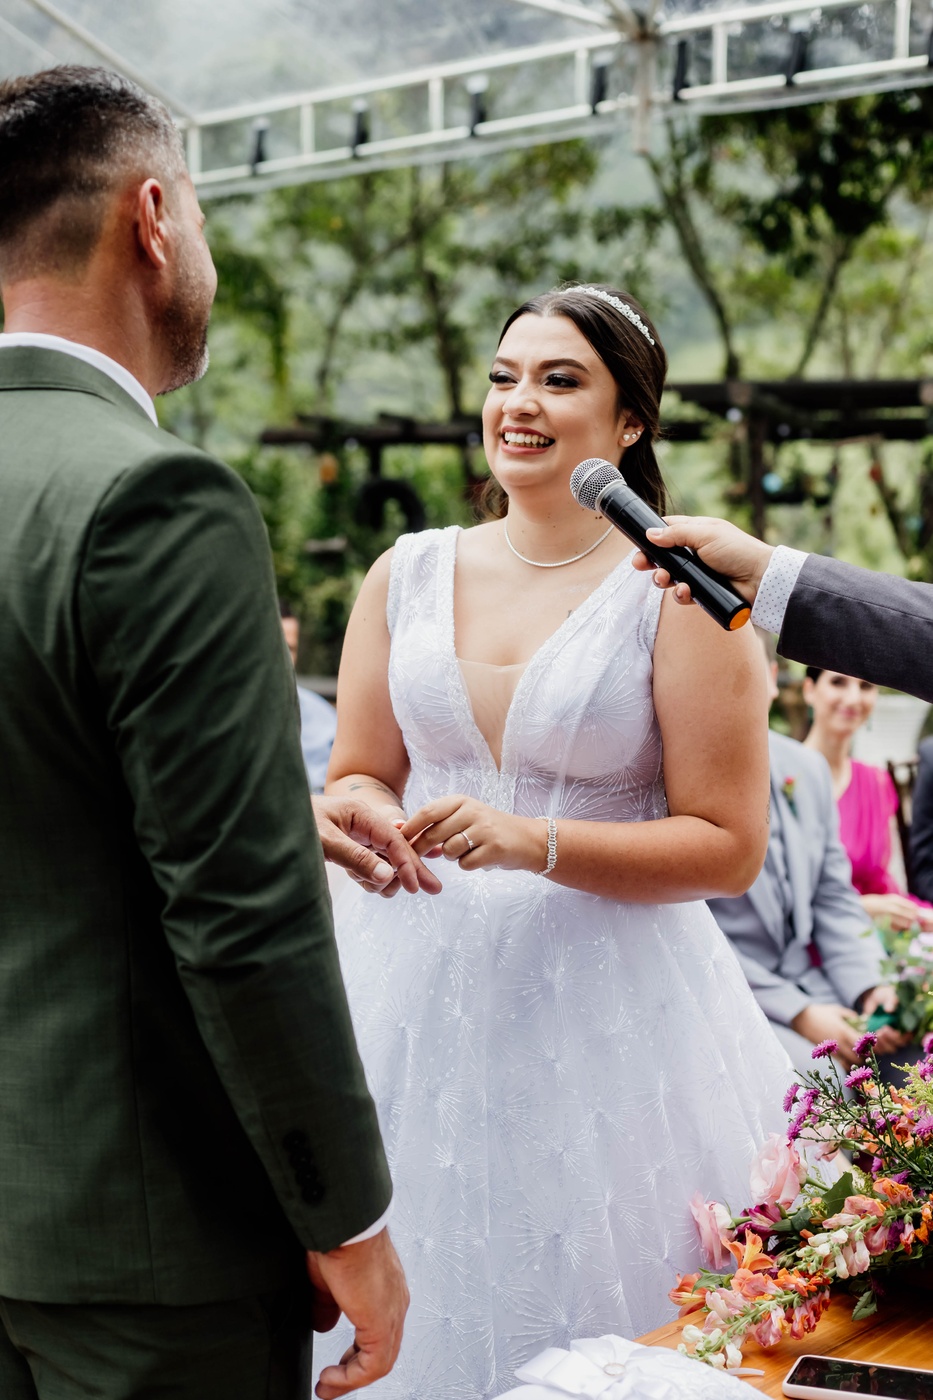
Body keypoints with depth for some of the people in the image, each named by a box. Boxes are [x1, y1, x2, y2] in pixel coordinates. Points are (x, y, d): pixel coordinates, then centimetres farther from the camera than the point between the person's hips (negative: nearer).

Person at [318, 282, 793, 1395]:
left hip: (603, 1002, -3)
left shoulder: (679, 595, -7)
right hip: (420, 980, 4)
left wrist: (534, 843, -18)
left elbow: (729, 847, -9)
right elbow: (357, 775, 12)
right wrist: (381, 825, -10)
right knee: (418, 1310, 10)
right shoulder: (407, 574, 6)